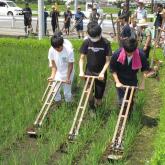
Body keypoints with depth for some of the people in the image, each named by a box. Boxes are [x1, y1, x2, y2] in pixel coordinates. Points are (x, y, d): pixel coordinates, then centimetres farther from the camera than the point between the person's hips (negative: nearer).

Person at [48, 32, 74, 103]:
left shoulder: (69, 50, -25)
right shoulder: (51, 50, -16)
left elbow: (70, 65, -16)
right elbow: (53, 65, -5)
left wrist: (68, 78, -20)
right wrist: (52, 75, -17)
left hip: (67, 74, -3)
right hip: (58, 74, 3)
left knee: (67, 92, 1)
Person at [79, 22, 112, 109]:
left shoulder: (105, 43, -13)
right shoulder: (86, 42, -8)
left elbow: (108, 60, -9)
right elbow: (82, 58, -1)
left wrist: (102, 72, -21)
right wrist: (81, 71, -15)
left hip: (101, 73, -1)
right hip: (89, 72, 1)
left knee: (99, 95, 7)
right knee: (89, 94, -3)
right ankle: (92, 109, 26)